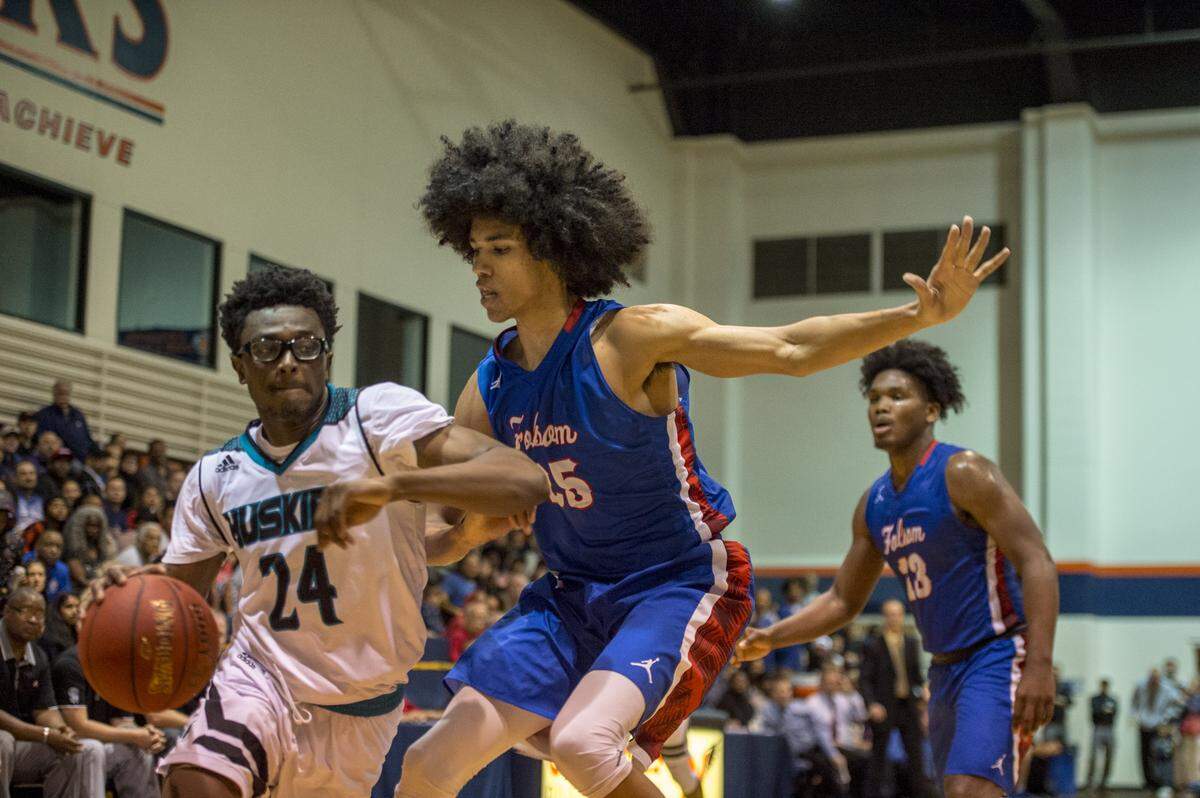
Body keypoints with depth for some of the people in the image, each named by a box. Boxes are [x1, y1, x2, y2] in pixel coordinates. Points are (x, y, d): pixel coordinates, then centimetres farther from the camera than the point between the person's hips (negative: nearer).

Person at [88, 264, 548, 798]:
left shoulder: (379, 418, -15)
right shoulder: (214, 478, 0)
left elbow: (526, 484, -28)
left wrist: (394, 484, -43)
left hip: (360, 705, -1)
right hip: (260, 673, 1)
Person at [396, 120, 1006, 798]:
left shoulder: (633, 337, -17)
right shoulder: (489, 387, 1)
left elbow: (789, 349, -22)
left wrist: (923, 315, -33)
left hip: (680, 587, -6)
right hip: (572, 595, 6)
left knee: (583, 743, -32)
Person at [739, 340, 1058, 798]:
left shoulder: (962, 474, -14)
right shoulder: (873, 505, 9)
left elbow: (1036, 563, -19)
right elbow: (844, 601, 18)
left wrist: (1040, 666, -28)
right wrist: (771, 638, 5)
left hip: (997, 657, -8)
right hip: (946, 669, 9)